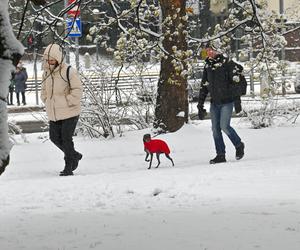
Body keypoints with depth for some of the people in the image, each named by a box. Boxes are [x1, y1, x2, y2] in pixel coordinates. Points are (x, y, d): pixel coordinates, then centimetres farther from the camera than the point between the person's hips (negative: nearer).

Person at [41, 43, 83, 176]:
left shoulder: (69, 72, -14)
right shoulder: (46, 73, 6)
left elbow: (77, 90, -14)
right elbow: (44, 91, 18)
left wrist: (66, 102, -17)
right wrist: (47, 102, 4)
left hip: (70, 112, -7)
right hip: (54, 114, 7)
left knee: (66, 139, -6)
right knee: (55, 137, 10)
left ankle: (69, 167, 5)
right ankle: (75, 155, 31)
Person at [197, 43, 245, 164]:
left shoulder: (227, 63, -8)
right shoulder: (207, 66, 11)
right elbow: (203, 87, 16)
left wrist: (237, 101, -16)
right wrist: (200, 105, 12)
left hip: (227, 101, -6)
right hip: (214, 102, 6)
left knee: (224, 126, -12)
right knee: (215, 128, 2)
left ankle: (239, 145, 12)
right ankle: (220, 155, 10)